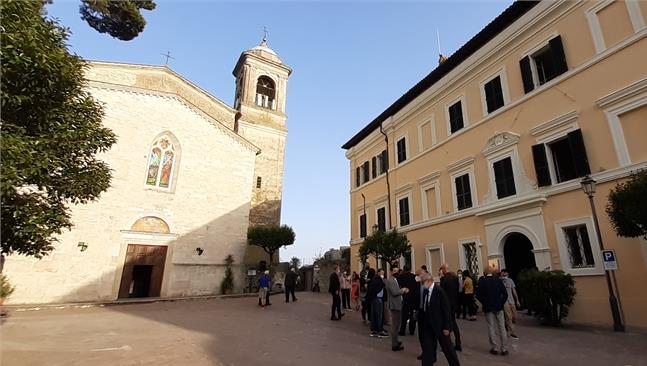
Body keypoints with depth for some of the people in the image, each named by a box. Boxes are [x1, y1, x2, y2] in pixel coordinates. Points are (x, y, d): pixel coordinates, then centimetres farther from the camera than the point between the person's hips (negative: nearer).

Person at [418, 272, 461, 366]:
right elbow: (423, 308, 7)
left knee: (448, 348, 13)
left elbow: (446, 309, -15)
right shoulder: (424, 291, 0)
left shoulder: (439, 290, -17)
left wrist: (446, 326, -15)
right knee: (427, 349, 8)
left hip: (440, 325, -5)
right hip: (427, 326, 5)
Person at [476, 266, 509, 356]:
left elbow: (478, 295, -11)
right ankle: (503, 348, 14)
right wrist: (501, 303, 3)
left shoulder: (482, 281, -8)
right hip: (498, 306, 1)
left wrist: (484, 303, 2)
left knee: (491, 327, 7)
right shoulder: (498, 280, -5)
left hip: (488, 307, -1)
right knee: (501, 327, 10)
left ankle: (495, 348, 12)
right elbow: (505, 294, -7)